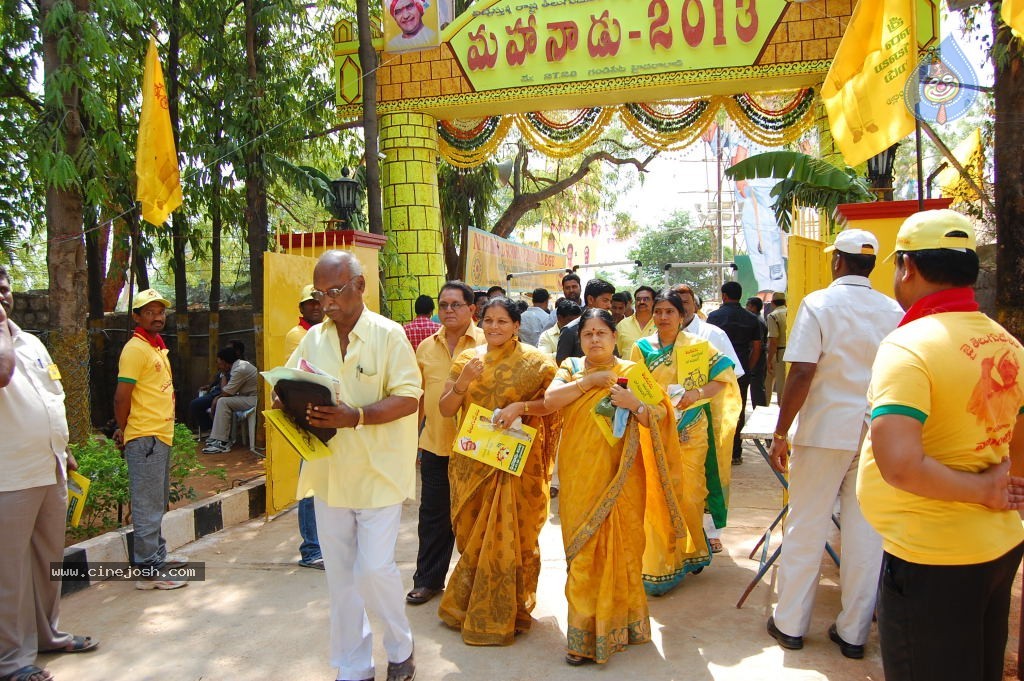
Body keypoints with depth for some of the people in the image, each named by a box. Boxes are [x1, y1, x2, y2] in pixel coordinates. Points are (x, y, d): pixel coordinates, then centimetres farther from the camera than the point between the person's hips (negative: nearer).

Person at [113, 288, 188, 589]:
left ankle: (157, 553, 32)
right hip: (145, 439, -9)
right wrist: (124, 430, -5)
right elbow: (121, 397, -17)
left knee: (158, 502, 19)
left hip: (162, 435, 9)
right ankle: (149, 571, 0)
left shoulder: (158, 347, 16)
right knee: (148, 506, -5)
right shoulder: (135, 349, -13)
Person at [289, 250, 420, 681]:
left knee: (374, 569, -5)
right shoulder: (313, 338, 7)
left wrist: (356, 416, -26)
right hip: (327, 472, 5)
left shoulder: (389, 335, -7)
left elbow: (408, 398, -13)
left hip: (377, 472, -5)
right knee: (340, 575, 12)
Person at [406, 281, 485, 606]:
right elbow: (419, 395, 14)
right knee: (434, 515, 12)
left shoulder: (486, 344, -6)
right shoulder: (426, 347, 9)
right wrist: (412, 436, 14)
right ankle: (428, 579, 25)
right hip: (435, 444, 4)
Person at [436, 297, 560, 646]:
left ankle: (507, 611, 22)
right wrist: (462, 383, -16)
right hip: (473, 462, 3)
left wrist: (521, 407, -24)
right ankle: (470, 606, 33)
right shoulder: (466, 359, 5)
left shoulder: (534, 361, -5)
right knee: (474, 535, 12)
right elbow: (445, 409, 2)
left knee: (512, 535, 4)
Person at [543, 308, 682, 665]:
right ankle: (583, 633, 15)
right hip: (580, 475, 1)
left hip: (621, 476, -1)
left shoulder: (631, 372, 4)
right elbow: (550, 399, -10)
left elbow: (660, 415, -2)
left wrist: (634, 403, -20)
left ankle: (618, 621, 22)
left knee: (620, 546, 4)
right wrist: (590, 381, -13)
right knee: (583, 550, 2)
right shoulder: (571, 368, 9)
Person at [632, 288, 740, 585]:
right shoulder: (641, 348, 6)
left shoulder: (698, 345, 2)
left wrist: (698, 393, -15)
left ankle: (690, 550, 25)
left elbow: (724, 377, 0)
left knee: (690, 493, 4)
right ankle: (659, 561, 8)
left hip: (690, 433, 0)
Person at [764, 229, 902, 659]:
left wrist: (780, 434, -9)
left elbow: (802, 374, -15)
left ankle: (790, 624, 17)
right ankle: (853, 633, 20)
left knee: (806, 527, 6)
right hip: (877, 433, 4)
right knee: (865, 531, 10)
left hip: (826, 429, -4)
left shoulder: (819, 304, -9)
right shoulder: (893, 311, 5)